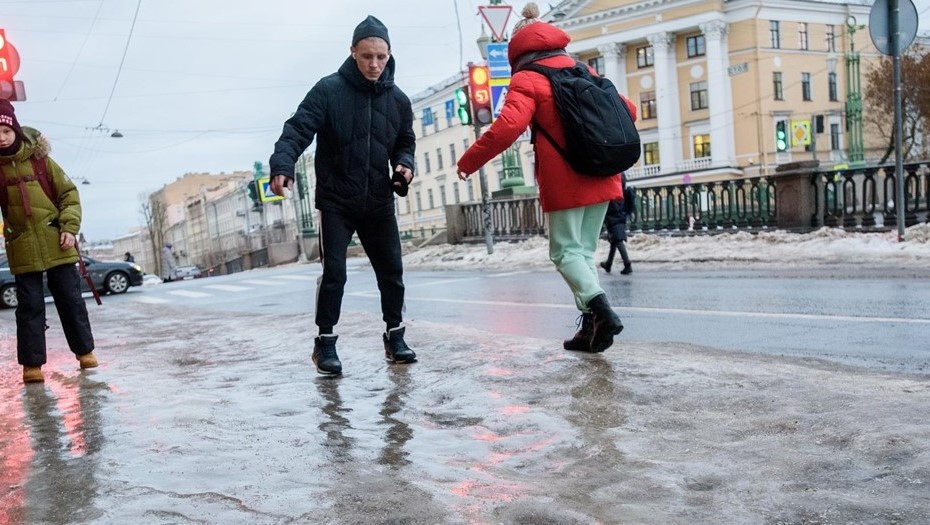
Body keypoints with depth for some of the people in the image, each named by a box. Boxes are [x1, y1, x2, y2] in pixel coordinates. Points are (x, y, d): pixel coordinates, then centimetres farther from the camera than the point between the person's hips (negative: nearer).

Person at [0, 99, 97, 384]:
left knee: (70, 299, 6)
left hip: (56, 244, 0)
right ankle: (31, 363, 10)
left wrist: (70, 228, -6)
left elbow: (69, 195, 4)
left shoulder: (41, 160, 2)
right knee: (30, 306, 2)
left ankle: (84, 350, 20)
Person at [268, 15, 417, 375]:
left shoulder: (398, 100, 5)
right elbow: (298, 129, -18)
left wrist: (404, 165, -6)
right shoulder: (329, 90, -9)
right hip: (335, 200, -4)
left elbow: (405, 142, 16)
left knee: (391, 270, 8)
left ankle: (395, 336, 24)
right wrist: (283, 166, -36)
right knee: (334, 271, -6)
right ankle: (325, 342, 10)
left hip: (379, 202, 4)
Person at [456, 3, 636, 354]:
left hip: (565, 183, -6)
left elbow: (506, 128, -21)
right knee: (584, 250, 12)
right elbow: (627, 111, 18)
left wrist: (468, 162, -10)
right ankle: (592, 325, 8)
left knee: (565, 251, 3)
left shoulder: (527, 80, -6)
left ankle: (601, 309, -16)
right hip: (601, 178, 6)